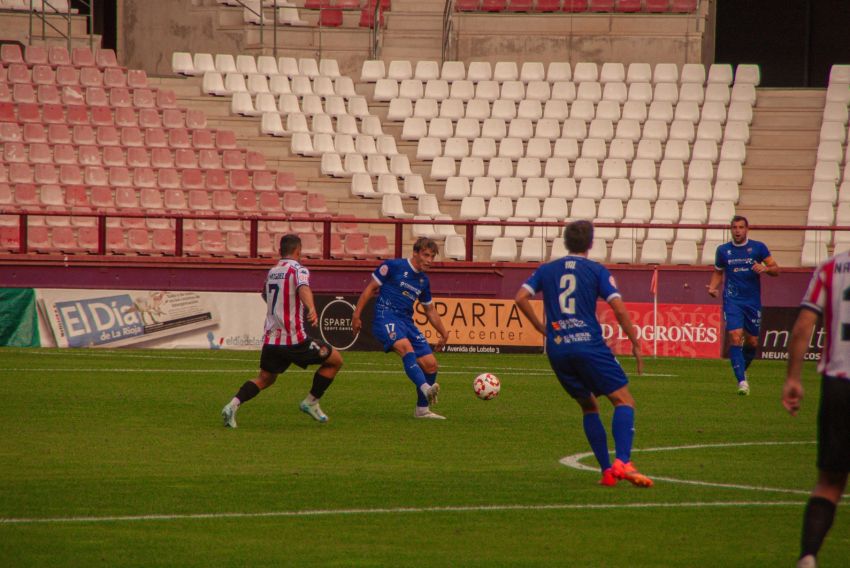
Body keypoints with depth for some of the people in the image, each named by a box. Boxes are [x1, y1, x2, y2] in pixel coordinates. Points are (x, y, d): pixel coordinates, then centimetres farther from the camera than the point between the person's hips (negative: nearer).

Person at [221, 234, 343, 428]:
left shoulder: (272, 272, 16)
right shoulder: (298, 269, -6)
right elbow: (303, 288, -29)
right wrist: (312, 308, -47)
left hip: (270, 338, 7)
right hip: (294, 338, -7)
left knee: (265, 379, 19)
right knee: (335, 360, 9)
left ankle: (233, 405, -5)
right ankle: (311, 402, 11)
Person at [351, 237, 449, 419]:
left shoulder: (423, 281, 16)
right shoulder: (393, 266, -3)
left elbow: (430, 310, 29)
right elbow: (370, 289, 0)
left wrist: (443, 334, 30)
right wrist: (357, 315, -4)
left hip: (406, 321, 7)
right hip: (386, 317, -7)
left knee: (430, 363, -1)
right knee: (406, 348, -35)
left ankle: (422, 409, 13)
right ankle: (426, 389, -55)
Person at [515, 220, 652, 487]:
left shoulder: (547, 270, 14)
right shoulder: (597, 270, 4)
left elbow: (521, 297, 4)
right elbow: (619, 308, -5)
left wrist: (542, 328, 13)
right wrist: (635, 344, 1)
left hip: (557, 349, 4)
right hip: (589, 343, -4)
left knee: (589, 407, 19)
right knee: (624, 401, -2)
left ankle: (606, 471, 10)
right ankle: (623, 463, -23)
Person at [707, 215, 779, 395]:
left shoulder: (758, 247, 1)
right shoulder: (723, 250, 5)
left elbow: (776, 270, 2)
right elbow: (718, 272, 18)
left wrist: (765, 268, -20)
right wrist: (713, 287, -1)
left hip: (753, 300, 1)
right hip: (732, 300, -1)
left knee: (752, 342, 7)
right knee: (735, 338, -17)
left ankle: (742, 370, 35)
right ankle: (742, 381, -18)